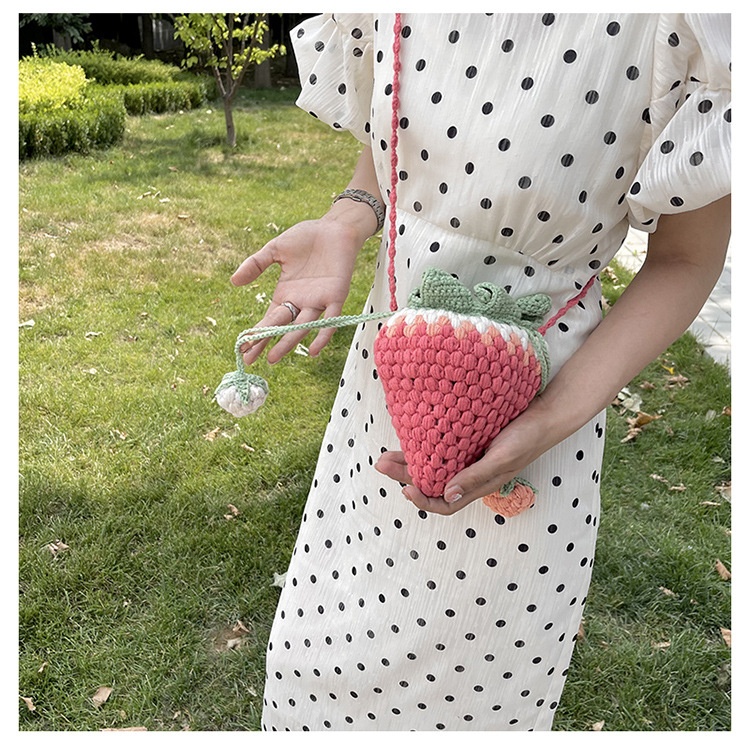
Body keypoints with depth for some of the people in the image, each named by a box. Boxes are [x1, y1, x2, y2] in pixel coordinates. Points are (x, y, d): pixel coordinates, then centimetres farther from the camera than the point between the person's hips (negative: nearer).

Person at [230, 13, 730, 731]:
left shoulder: (683, 25, -20)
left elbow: (686, 260, -11)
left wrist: (556, 419, -23)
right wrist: (343, 225, -11)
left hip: (533, 396, -4)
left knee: (473, 680, 19)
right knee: (330, 640, 23)